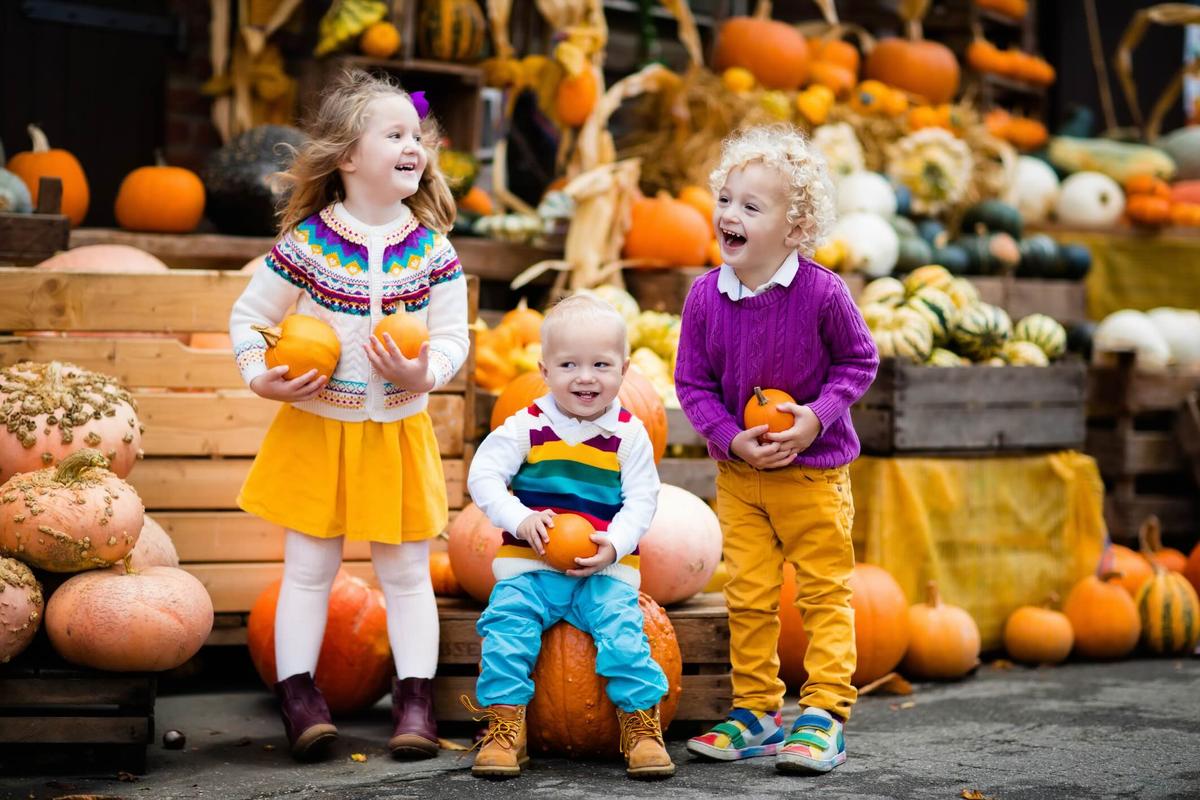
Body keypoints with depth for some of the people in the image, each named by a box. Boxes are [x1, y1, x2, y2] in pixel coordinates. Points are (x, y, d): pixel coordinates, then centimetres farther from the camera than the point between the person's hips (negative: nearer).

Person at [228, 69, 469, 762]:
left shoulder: (432, 249, -4)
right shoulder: (306, 243, -9)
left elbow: (453, 336, -2)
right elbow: (249, 316, 1)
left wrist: (425, 373, -22)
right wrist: (261, 379, -13)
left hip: (398, 431, 2)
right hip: (316, 428, -1)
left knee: (407, 569, 7)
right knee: (309, 566, 5)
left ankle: (416, 698, 14)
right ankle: (298, 692, 13)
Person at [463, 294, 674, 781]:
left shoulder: (630, 434, 2)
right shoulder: (526, 426, 1)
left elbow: (641, 501, 0)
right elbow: (483, 476, -2)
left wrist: (613, 545, -17)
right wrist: (519, 519, -17)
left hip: (605, 568, -1)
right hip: (530, 565, 1)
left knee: (622, 634, -20)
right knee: (506, 630, -19)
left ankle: (642, 727, -5)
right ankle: (503, 731, -9)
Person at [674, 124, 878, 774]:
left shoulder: (821, 292, -18)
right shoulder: (705, 295, -9)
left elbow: (858, 361, -4)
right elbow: (692, 384, -1)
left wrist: (818, 415, -18)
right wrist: (732, 439, -15)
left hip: (814, 470, -3)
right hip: (737, 473, 3)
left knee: (824, 593, 4)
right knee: (748, 597, 10)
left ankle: (824, 716, 10)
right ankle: (756, 712, 22)